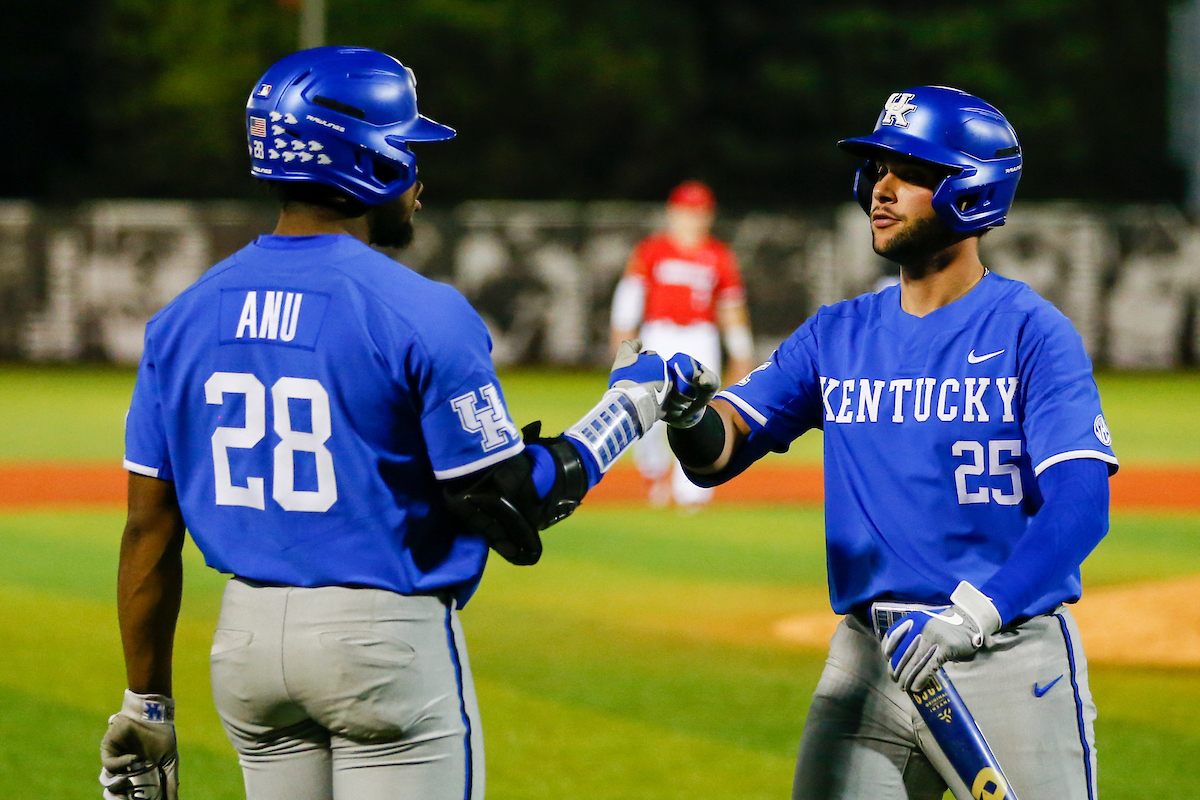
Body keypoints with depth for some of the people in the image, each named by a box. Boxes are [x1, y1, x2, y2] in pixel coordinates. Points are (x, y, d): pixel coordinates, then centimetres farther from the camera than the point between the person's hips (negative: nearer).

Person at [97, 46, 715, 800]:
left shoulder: (188, 316, 4)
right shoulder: (420, 314, -13)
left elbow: (150, 527, 5)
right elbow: (513, 507, -11)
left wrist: (146, 705, 12)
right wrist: (632, 406, 3)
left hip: (247, 634, 6)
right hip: (388, 640, -6)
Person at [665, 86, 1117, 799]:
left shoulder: (1032, 332, -5)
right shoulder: (838, 335, 11)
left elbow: (1080, 506, -16)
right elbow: (720, 448, 3)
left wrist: (972, 617, -29)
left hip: (1010, 655, -4)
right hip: (867, 660, 4)